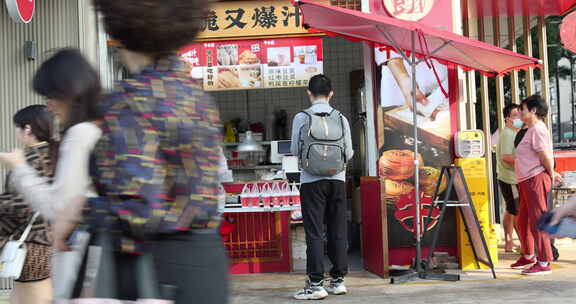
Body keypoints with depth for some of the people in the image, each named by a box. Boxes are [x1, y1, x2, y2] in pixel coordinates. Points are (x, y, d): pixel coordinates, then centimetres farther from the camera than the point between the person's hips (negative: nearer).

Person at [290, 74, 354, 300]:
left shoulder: (302, 118, -4)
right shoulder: (341, 118, 3)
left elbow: (295, 150, -2)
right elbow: (349, 153, 4)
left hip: (312, 180, -3)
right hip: (337, 179, 3)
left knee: (314, 232, -1)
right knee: (338, 230, 9)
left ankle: (316, 284, -2)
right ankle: (338, 280, 15)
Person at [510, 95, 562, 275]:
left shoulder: (537, 129, -14)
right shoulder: (530, 130, 18)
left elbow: (545, 155, -18)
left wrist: (551, 174, -7)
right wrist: (551, 173, 16)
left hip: (536, 179, -11)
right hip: (527, 181, 11)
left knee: (537, 222, -7)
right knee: (523, 221, 18)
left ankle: (544, 263, -1)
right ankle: (528, 256, 33)